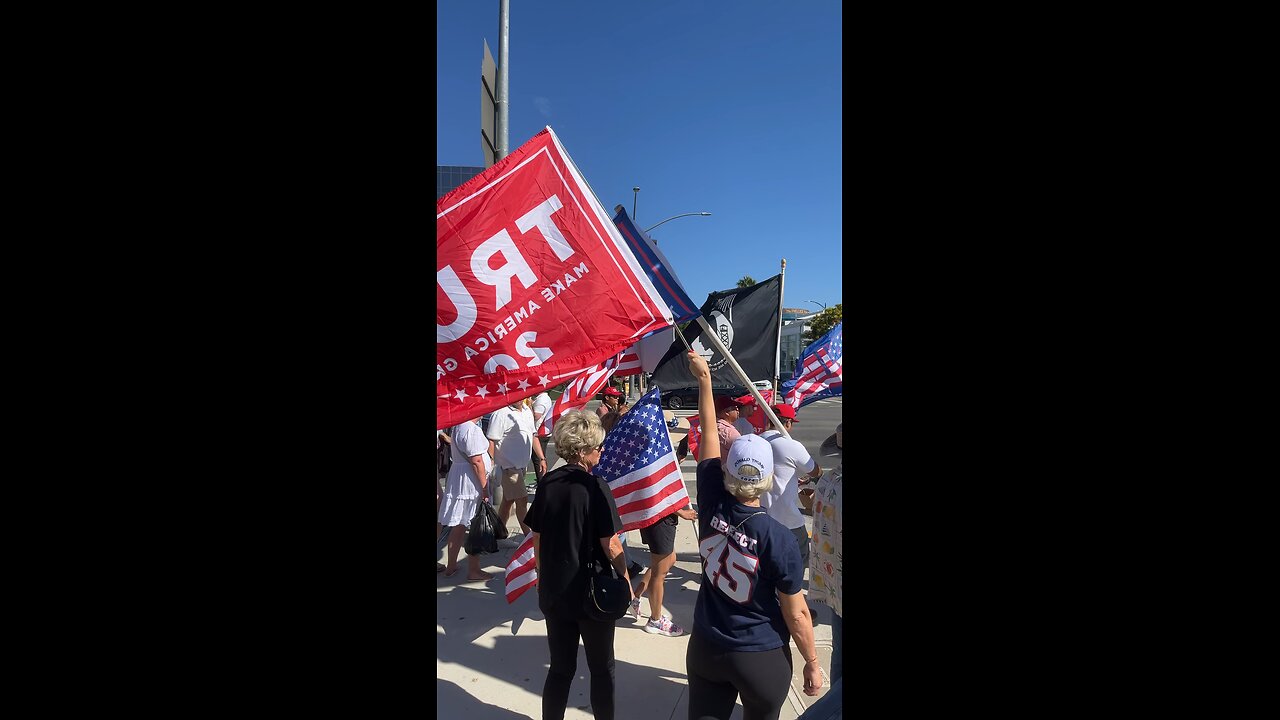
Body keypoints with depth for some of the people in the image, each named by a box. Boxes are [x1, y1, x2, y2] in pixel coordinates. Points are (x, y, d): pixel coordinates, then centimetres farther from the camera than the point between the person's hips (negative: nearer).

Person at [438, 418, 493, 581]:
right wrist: (484, 487, -16)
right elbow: (476, 461, -20)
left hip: (457, 478, 9)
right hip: (472, 482, -9)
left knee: (459, 526, 17)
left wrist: (488, 460, 23)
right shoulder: (472, 429, -18)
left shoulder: (458, 427, 11)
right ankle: (473, 571, 8)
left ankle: (451, 565, 27)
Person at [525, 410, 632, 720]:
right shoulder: (595, 487, -18)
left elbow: (537, 539, 4)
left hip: (553, 591, 5)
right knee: (601, 668, 16)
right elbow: (610, 545, -17)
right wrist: (626, 579, -3)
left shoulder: (547, 483, -3)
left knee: (560, 668, 17)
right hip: (592, 593, -4)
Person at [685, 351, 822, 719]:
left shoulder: (712, 507, -14)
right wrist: (812, 663, 3)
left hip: (705, 648, 3)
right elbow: (796, 613, -13)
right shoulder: (779, 540, -23)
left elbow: (709, 432, -3)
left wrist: (704, 376, 8)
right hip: (762, 659, -2)